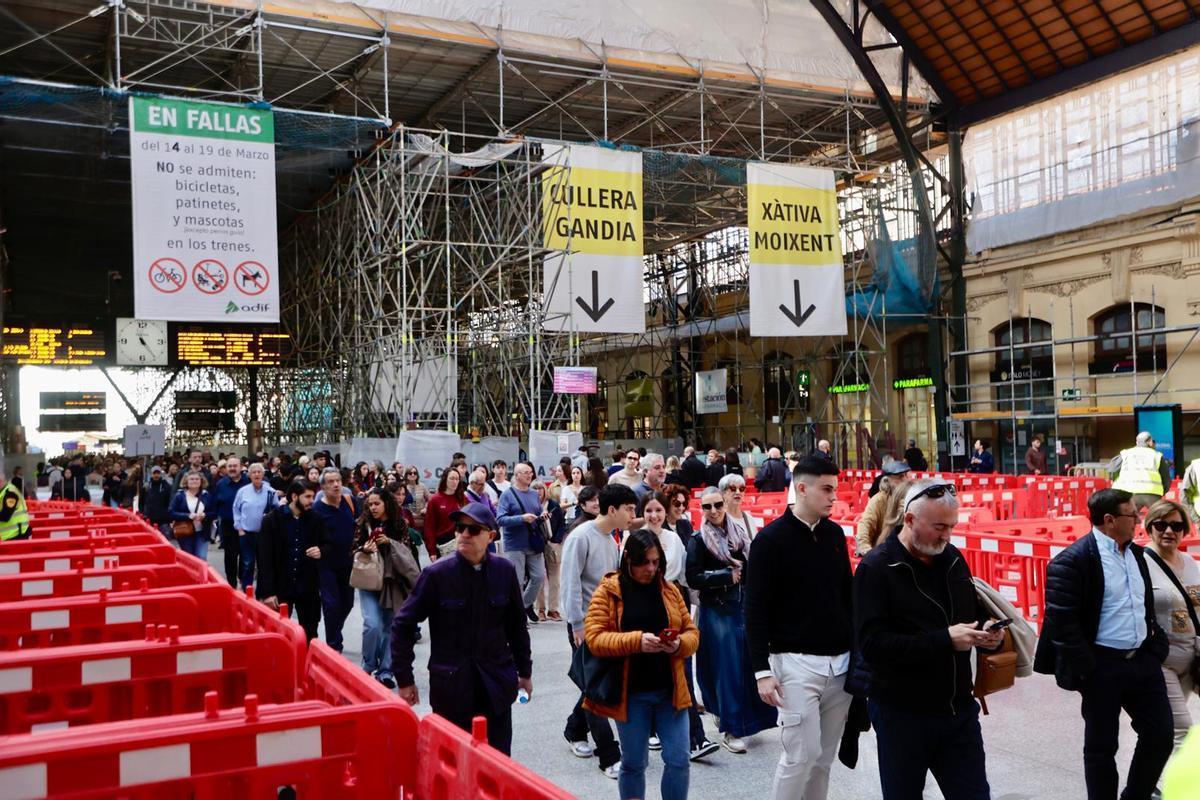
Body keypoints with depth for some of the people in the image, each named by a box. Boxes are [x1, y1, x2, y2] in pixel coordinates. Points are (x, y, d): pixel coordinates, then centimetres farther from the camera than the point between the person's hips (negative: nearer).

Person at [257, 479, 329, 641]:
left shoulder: (315, 519, 3)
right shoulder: (271, 519, -7)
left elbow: (329, 545, 11)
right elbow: (265, 559, -9)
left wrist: (321, 551, -14)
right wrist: (267, 591, -14)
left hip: (308, 588, 3)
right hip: (280, 588, -3)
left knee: (310, 636, 11)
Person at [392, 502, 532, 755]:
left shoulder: (505, 571, -3)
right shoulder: (437, 573, -11)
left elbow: (516, 624, 10)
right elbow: (403, 624, -4)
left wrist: (524, 670, 15)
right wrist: (404, 679, -5)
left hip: (496, 682, 2)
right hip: (451, 684, -2)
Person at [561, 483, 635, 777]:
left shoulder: (612, 541, 10)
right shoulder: (581, 537, -15)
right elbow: (571, 583, -18)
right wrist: (578, 625, -18)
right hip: (585, 624, -8)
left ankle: (575, 731, 35)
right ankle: (609, 757, 0)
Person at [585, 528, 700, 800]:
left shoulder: (669, 589, 7)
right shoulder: (608, 591, -4)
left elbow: (692, 633, 9)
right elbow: (594, 638, -12)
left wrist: (679, 644, -15)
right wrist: (636, 641, -24)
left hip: (670, 690, 3)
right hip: (630, 693, -3)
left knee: (678, 760, 1)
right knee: (633, 764, 9)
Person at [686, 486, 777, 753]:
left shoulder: (739, 532, 8)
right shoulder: (698, 540, -4)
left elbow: (752, 565, 15)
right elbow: (693, 578, -10)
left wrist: (741, 568, -6)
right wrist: (726, 575, -11)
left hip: (745, 605, 4)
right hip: (717, 609, -4)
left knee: (750, 663, 6)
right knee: (727, 668, -3)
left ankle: (747, 718, 24)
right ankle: (730, 730, 6)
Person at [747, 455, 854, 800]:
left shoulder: (834, 533, 9)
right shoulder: (770, 539, -9)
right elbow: (756, 610, -9)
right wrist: (761, 670, -14)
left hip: (840, 660, 6)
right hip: (796, 661, -6)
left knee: (825, 755, 10)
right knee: (802, 754, -6)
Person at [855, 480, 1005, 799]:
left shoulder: (953, 558, 6)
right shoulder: (876, 568, -14)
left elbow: (973, 610, 20)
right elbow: (872, 643, -24)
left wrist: (987, 629, -4)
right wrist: (945, 640, -27)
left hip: (959, 709, 5)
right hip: (902, 714, -5)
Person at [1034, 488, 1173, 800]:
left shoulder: (1136, 553, 10)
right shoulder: (1073, 560, -16)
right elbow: (1061, 620, -19)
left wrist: (1156, 646, 12)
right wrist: (1087, 669, -18)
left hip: (1143, 660, 7)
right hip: (1103, 666, -7)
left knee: (1161, 735, 10)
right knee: (1101, 746, 5)